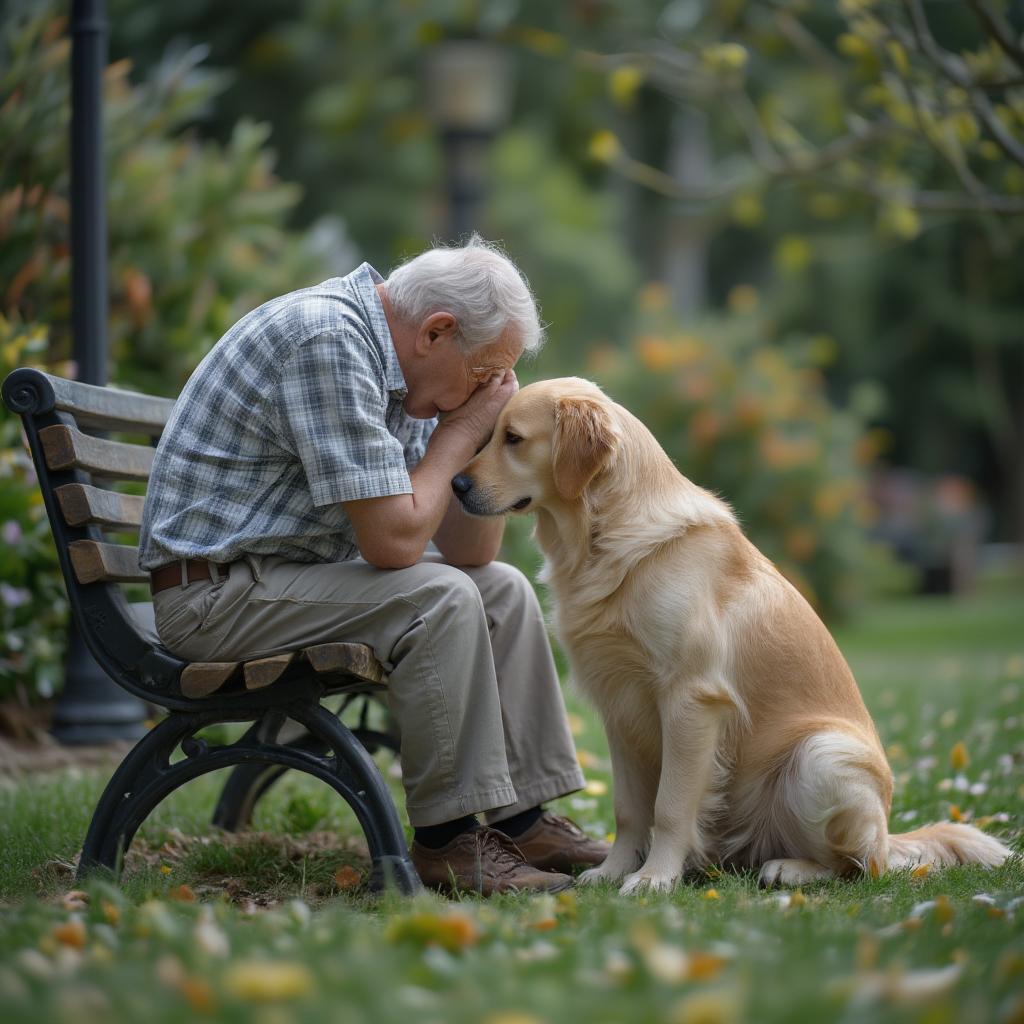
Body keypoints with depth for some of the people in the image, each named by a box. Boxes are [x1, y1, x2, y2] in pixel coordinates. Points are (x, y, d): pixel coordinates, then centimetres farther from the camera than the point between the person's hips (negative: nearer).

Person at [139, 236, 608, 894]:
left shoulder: (400, 365, 7)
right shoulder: (327, 340, -23)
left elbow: (470, 551, 7)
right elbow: (392, 540, -26)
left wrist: (487, 435, -5)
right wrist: (457, 437, -12)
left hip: (301, 571, 10)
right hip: (216, 595, -10)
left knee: (503, 590, 9)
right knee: (438, 599, -25)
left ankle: (522, 818, 11)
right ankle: (447, 840, -16)